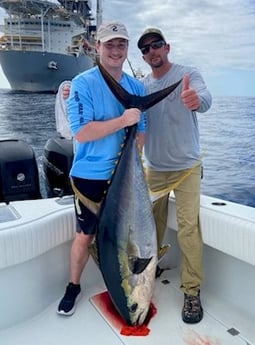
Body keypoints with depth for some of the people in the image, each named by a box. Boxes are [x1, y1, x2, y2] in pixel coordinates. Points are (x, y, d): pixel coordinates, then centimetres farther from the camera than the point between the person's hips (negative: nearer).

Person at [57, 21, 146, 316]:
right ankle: (73, 286, 31)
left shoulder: (137, 87, 6)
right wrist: (123, 120, -22)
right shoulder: (83, 83, -10)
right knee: (85, 235, 9)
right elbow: (81, 133, -19)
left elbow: (141, 133, 10)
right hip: (90, 176, -4)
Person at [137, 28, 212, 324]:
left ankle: (192, 291, 7)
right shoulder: (142, 84, 6)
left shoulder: (188, 74, -7)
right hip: (153, 168, 4)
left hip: (186, 167, -4)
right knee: (152, 223, 13)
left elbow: (205, 99, -28)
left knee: (188, 227, -5)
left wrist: (196, 100, -52)